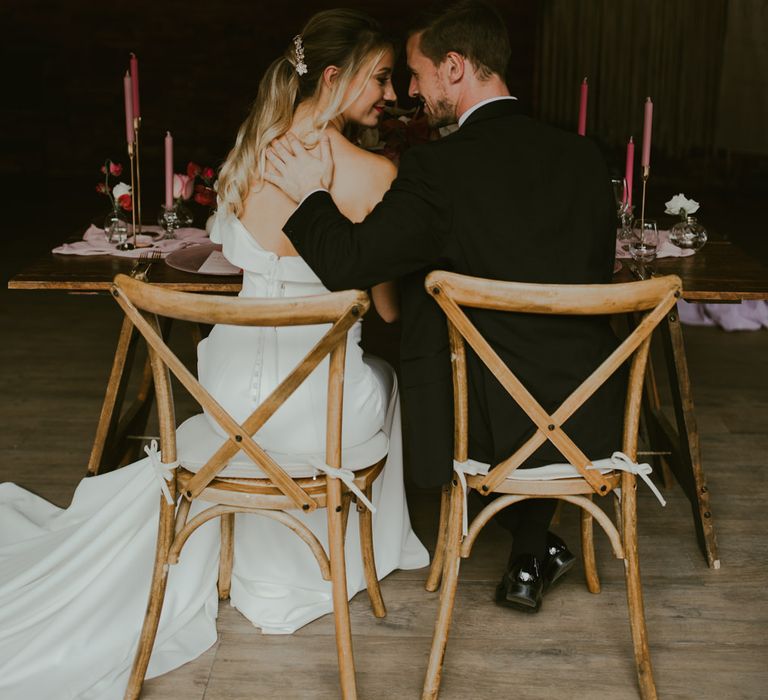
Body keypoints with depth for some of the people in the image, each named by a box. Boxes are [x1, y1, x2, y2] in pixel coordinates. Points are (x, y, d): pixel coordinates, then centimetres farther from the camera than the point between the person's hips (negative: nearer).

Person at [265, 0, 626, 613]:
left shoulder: (438, 167, -16)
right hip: (592, 421, 5)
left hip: (492, 424, -4)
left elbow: (348, 264, -20)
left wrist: (313, 195, -1)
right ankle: (532, 554, 38)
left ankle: (534, 549, 35)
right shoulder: (583, 156, 2)